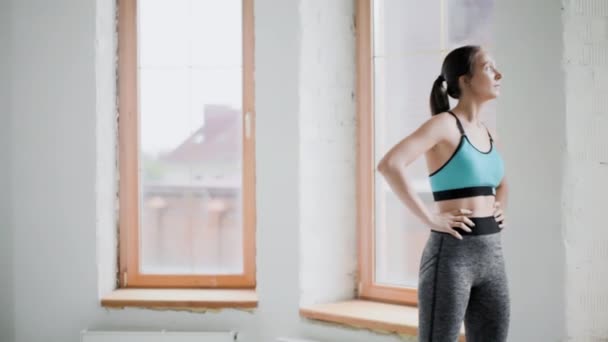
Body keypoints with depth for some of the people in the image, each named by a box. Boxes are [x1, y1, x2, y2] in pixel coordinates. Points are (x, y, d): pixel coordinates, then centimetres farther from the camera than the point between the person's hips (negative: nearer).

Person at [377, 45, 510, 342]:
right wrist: (430, 219, -22)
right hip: (452, 254, -8)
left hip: (491, 254, 8)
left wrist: (499, 210, 16)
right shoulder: (444, 124, -9)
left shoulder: (488, 135, 14)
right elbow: (388, 165, -24)